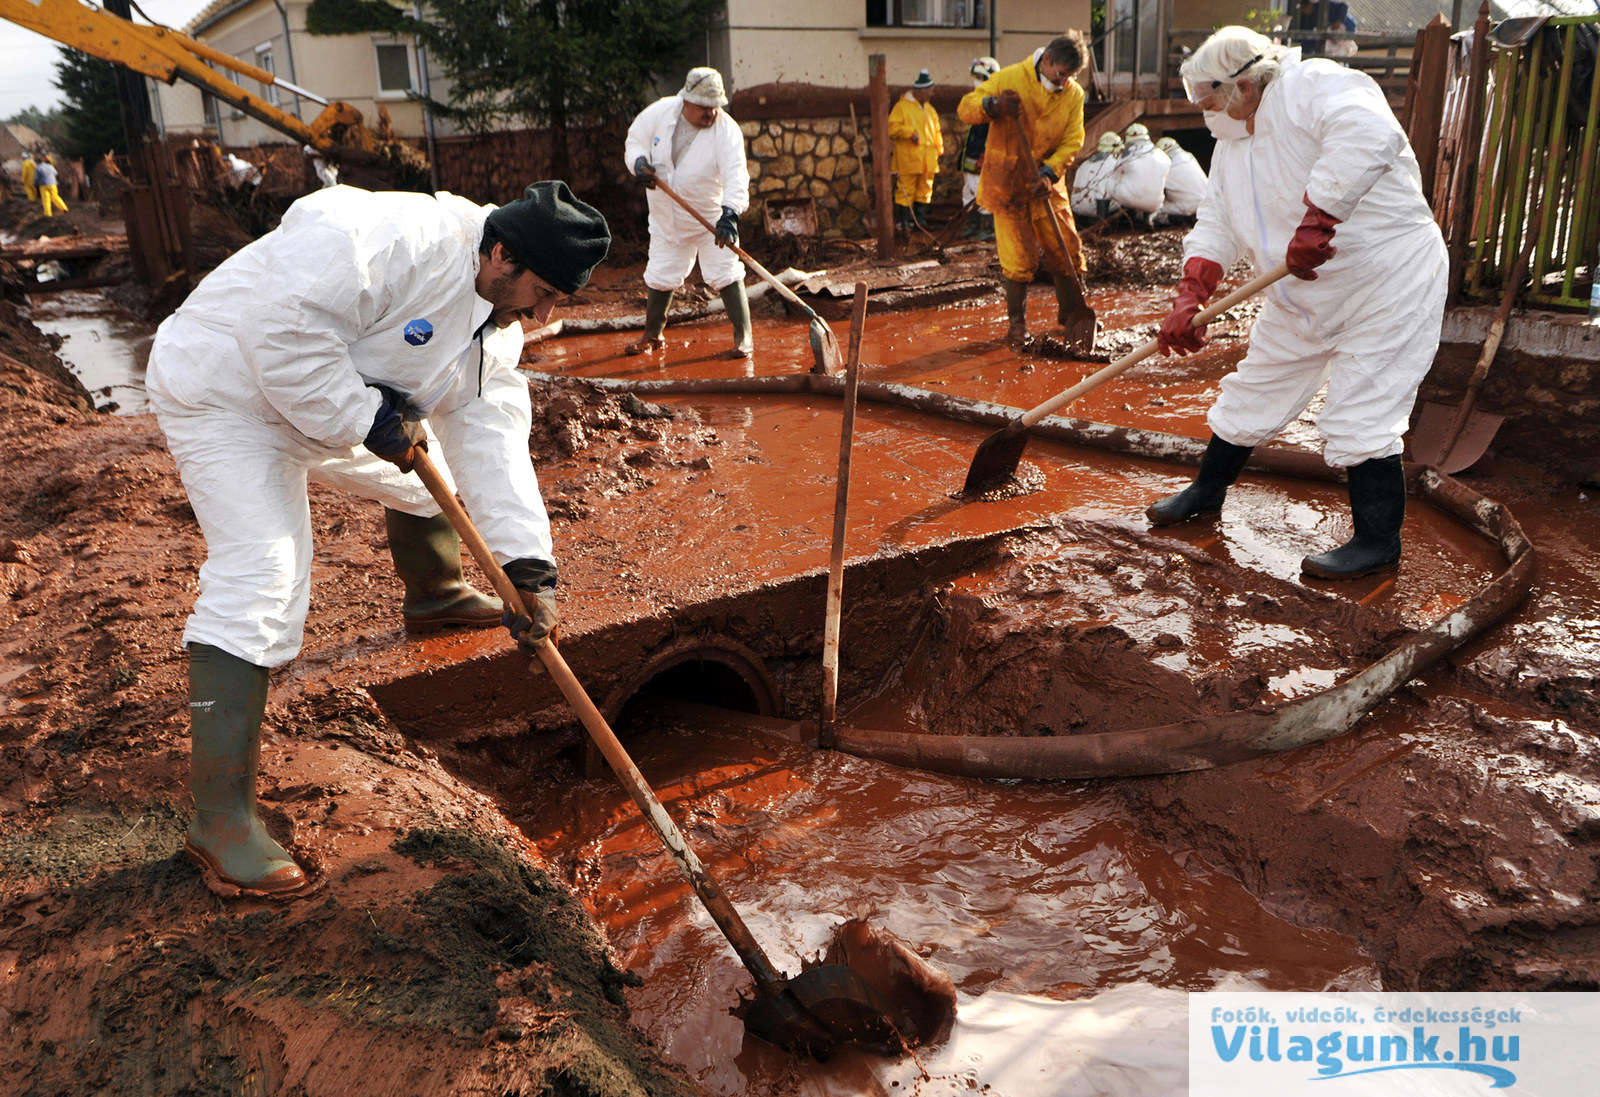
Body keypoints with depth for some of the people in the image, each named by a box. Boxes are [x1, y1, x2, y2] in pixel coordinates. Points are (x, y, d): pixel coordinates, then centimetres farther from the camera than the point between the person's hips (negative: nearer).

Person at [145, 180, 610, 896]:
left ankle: (434, 589, 52)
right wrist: (367, 419, -29)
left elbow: (491, 438, -9)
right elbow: (284, 324, -36)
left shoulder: (497, 319, -2)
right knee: (262, 573, -21)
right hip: (226, 390, -9)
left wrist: (528, 565, -19)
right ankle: (219, 817, -18)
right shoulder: (402, 240, -31)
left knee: (432, 473, 19)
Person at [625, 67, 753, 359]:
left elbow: (736, 174, -35)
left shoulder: (727, 130, -22)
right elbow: (635, 140, 4)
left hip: (712, 217, -3)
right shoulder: (660, 111, -11)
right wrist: (639, 162, -19)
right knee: (659, 277, 11)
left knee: (726, 275, -9)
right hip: (667, 217, 3)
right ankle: (652, 335, 30)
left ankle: (743, 337, 2)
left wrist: (730, 212, -51)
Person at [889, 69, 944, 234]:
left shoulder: (929, 108, 19)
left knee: (925, 189, 9)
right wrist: (910, 132, -19)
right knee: (906, 190, -7)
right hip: (908, 159, -7)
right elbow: (892, 127, -11)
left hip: (928, 159, 7)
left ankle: (920, 220, 16)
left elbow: (936, 130, 25)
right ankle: (903, 221, -1)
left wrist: (939, 149, 18)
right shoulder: (902, 107, -3)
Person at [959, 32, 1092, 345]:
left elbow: (1072, 141, -3)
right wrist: (993, 105, -30)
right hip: (1007, 183, -4)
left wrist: (1049, 172, -19)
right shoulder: (1010, 78, -8)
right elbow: (965, 108, -8)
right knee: (1019, 257, -5)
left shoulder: (1074, 94, 2)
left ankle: (1073, 313, 25)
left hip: (1047, 184, 4)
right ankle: (1016, 321, 11)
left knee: (1067, 251, 6)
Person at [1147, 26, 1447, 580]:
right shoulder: (1232, 143, 8)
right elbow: (1216, 224, 4)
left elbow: (1370, 135, -39)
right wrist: (1190, 296, -10)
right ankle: (1206, 492, 35)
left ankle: (1378, 542, 6)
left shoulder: (1314, 86, -19)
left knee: (1359, 417, -8)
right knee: (1253, 394, 17)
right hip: (1302, 300, 9)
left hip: (1387, 285, -9)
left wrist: (1316, 222, -43)